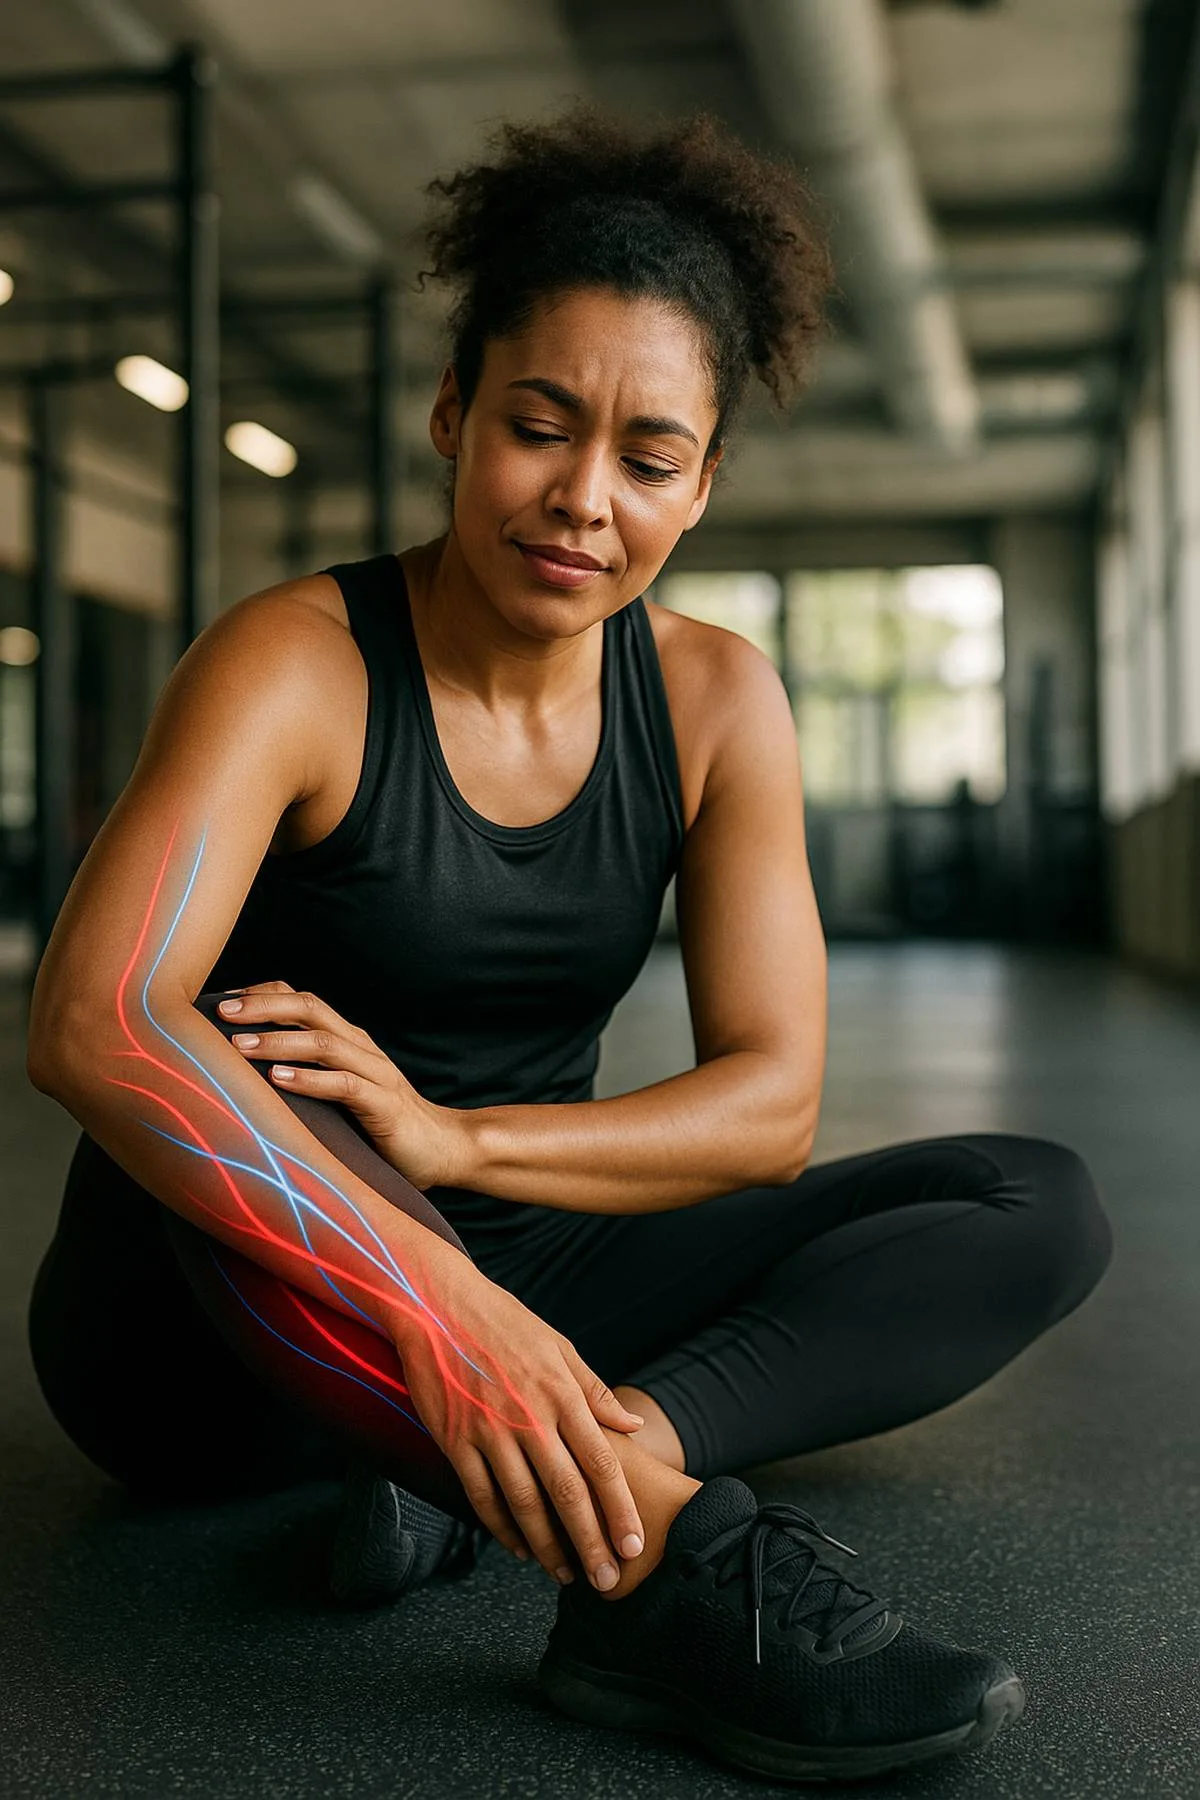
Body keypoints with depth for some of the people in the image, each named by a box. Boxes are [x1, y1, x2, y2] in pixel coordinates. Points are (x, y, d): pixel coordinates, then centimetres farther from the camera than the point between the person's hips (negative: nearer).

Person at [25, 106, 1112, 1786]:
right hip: (211, 1321, -4)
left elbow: (773, 1105, -8)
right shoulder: (296, 666, -15)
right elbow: (92, 1020, -32)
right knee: (208, 1067, -36)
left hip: (511, 1289, 5)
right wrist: (435, 1301, -45)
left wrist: (451, 1139, -25)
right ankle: (680, 1541, -41)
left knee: (1040, 1206, -8)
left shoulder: (716, 701, -2)